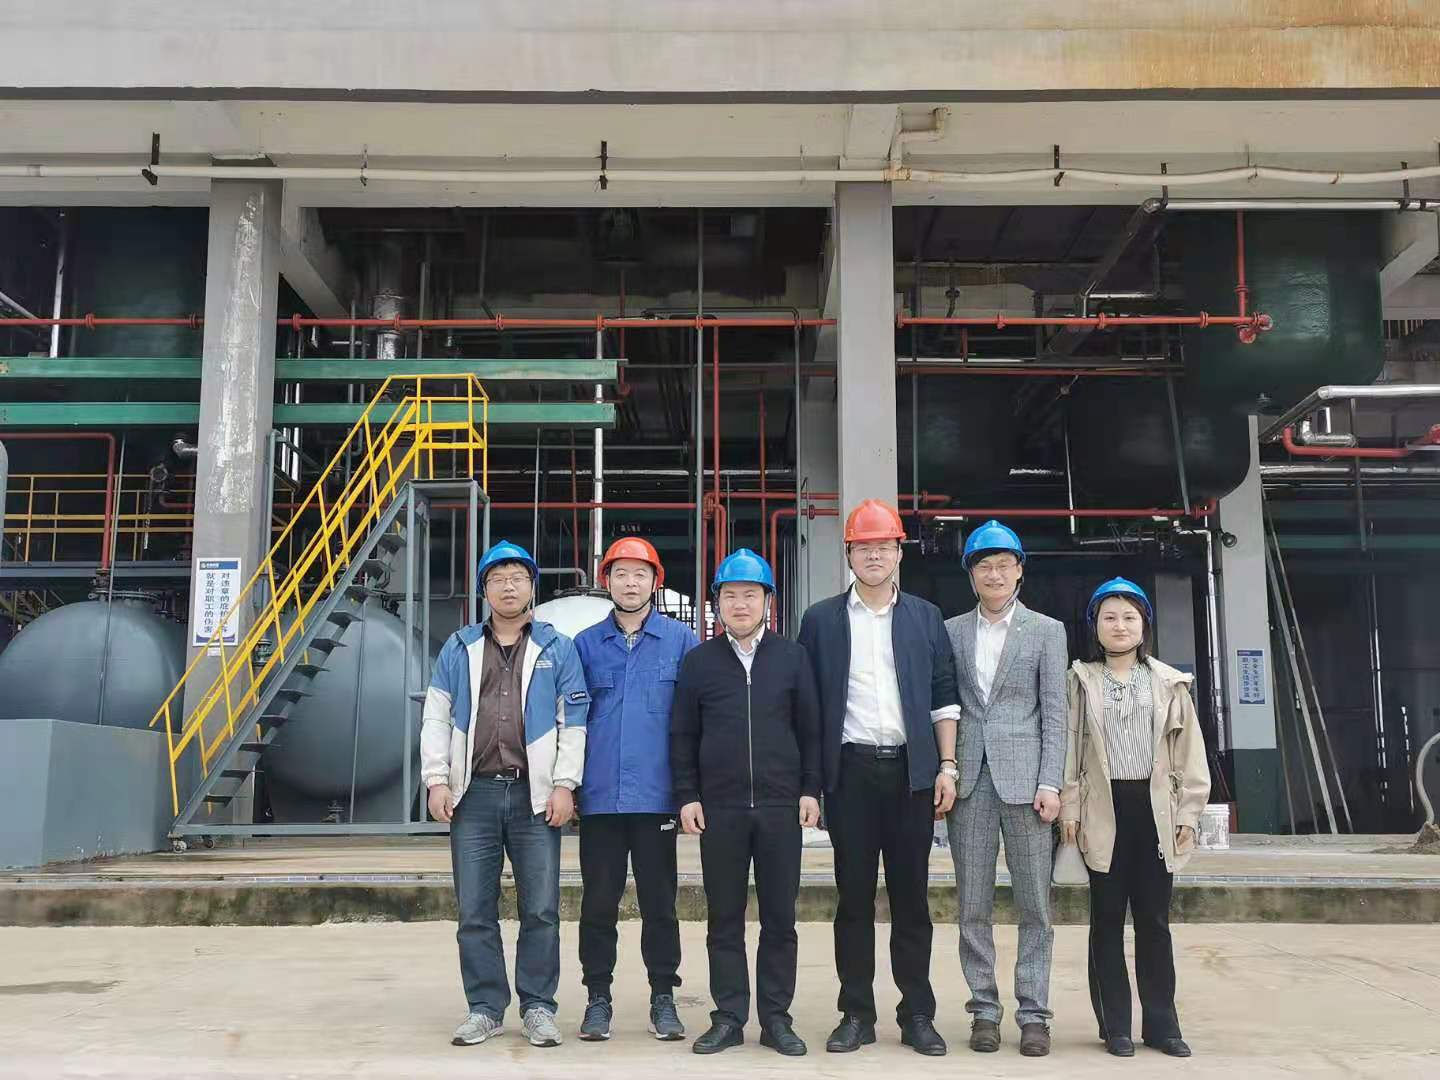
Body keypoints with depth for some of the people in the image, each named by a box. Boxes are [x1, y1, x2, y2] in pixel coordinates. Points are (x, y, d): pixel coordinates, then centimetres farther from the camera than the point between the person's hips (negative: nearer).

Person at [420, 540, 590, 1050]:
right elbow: (437, 718, 10)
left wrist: (564, 785, -6)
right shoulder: (459, 648, 12)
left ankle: (538, 1007, 13)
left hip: (535, 796, -1)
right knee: (475, 912, 6)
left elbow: (573, 721, 3)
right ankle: (485, 1008, 17)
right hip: (474, 795, 2)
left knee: (541, 910, 1)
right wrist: (437, 780, 0)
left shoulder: (556, 648, 7)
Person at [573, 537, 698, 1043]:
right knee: (598, 901, 7)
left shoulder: (680, 640, 3)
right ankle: (598, 997, 19)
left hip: (655, 794, -1)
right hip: (599, 796, 1)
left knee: (659, 901, 6)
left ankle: (663, 996, 18)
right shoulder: (585, 644, 7)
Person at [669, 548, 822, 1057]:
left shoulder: (792, 656, 7)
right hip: (719, 809, 0)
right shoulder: (698, 660, 7)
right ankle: (729, 1018, 15)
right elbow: (682, 735, 7)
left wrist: (810, 790, 1)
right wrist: (687, 796, 0)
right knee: (724, 919, 6)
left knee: (780, 918, 5)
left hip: (781, 806, 0)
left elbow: (810, 728, 7)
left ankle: (776, 1018, 15)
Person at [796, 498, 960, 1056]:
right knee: (854, 897, 4)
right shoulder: (821, 620, 6)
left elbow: (943, 697, 9)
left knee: (911, 896, 6)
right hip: (851, 771, -1)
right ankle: (856, 1015, 13)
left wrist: (947, 767, 1)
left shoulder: (925, 617, 10)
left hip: (912, 769, 1)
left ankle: (918, 1015, 14)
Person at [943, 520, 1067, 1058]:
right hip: (968, 777, 2)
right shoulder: (951, 631, 11)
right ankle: (984, 1010, 14)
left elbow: (1054, 713, 1)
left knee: (1034, 904, 1)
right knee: (973, 906, 5)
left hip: (1023, 777, -1)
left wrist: (1050, 783, -7)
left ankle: (1033, 1014, 10)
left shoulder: (1046, 631, 6)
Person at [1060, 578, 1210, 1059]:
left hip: (1155, 809, 1)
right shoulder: (1081, 681, 6)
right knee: (1107, 918, 4)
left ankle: (1160, 1023, 15)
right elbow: (1069, 746, 2)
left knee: (1154, 919, 6)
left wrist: (1188, 812, 1)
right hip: (1104, 810, -1)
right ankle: (1115, 1025, 10)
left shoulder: (1169, 683, 9)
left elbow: (1189, 753, 7)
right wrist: (1069, 809, -5)